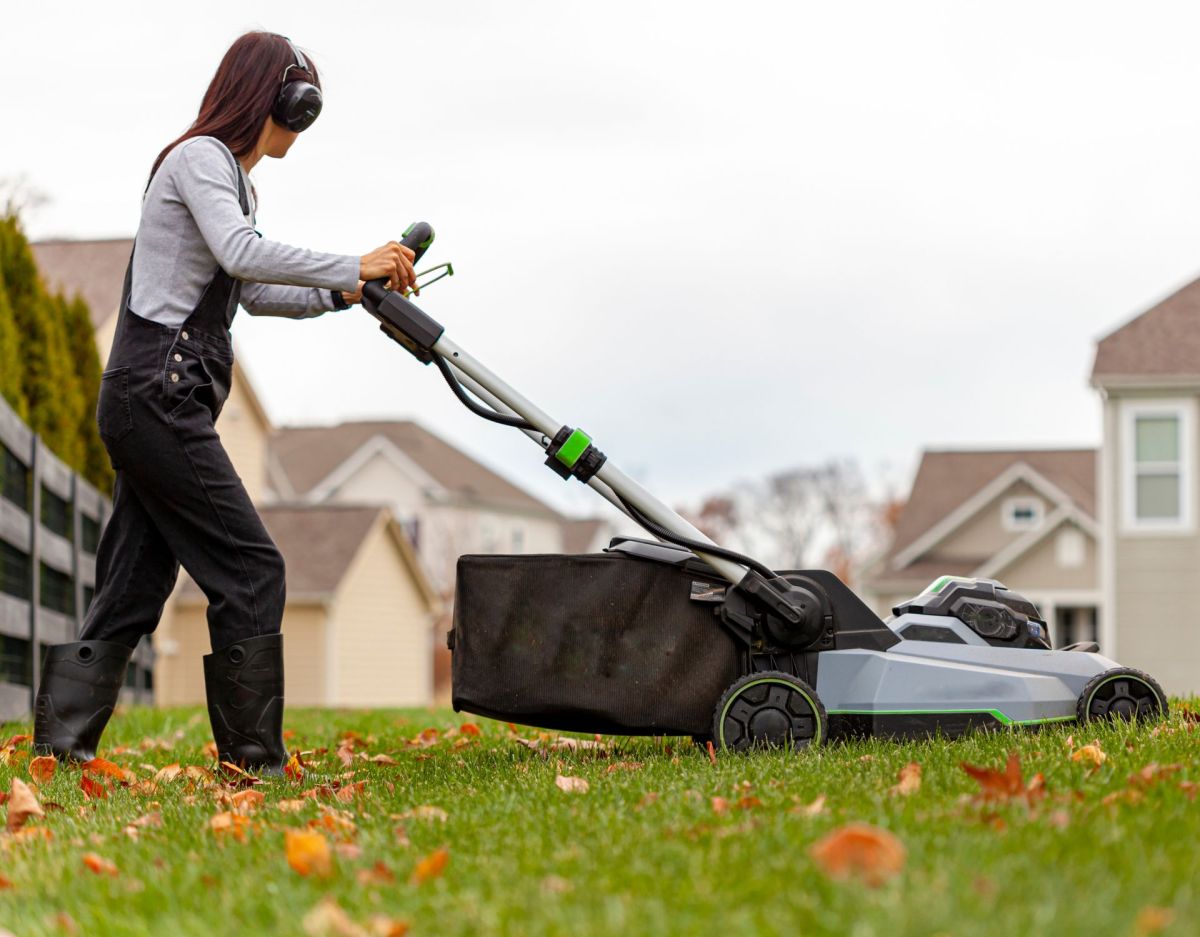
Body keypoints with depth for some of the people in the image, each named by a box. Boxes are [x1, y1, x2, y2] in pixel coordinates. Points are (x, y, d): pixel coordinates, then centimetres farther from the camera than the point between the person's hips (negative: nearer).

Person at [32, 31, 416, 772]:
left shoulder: (230, 175, 24)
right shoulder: (199, 157, -7)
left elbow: (254, 293, 29)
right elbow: (240, 253, -23)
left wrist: (344, 294, 16)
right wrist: (351, 266, -20)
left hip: (154, 404, 10)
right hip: (158, 396, -10)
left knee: (136, 581, 7)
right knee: (250, 567, -9)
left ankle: (62, 741, 6)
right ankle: (254, 757, -6)